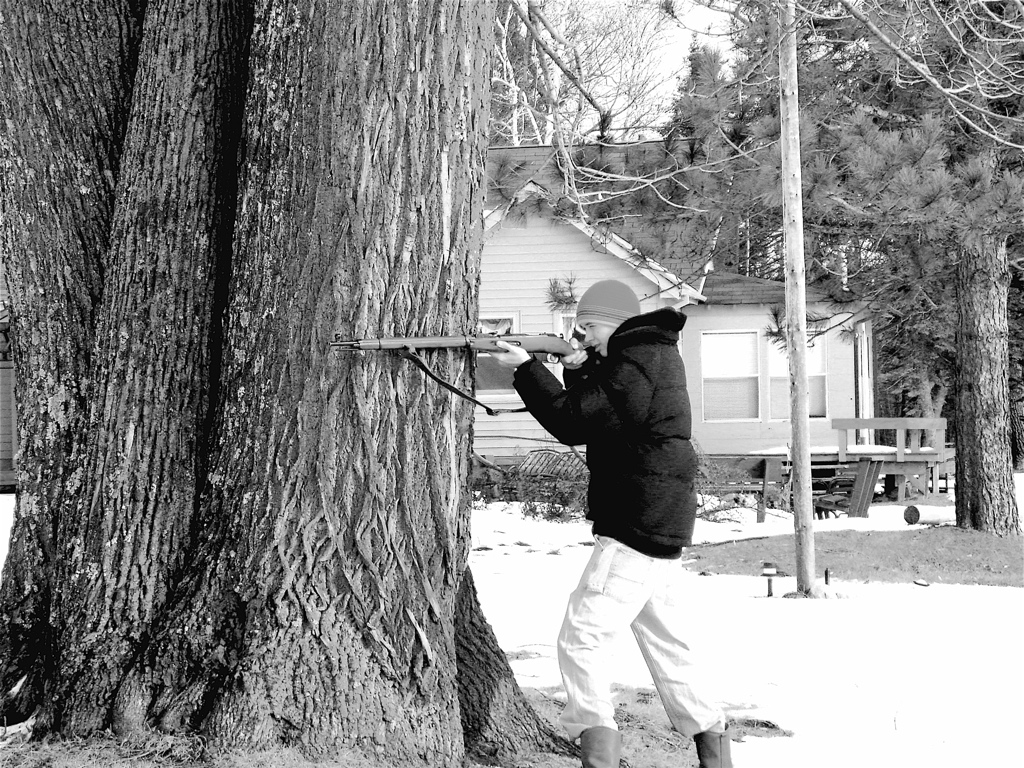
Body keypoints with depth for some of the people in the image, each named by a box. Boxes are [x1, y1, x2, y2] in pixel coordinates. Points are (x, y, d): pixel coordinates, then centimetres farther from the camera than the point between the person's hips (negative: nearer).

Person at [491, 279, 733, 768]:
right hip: (662, 527, 11)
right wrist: (580, 372, 1)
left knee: (582, 638, -13)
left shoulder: (636, 365, -16)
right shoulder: (655, 354, 16)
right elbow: (595, 416, 19)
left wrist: (526, 368, -12)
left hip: (636, 527, -11)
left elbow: (574, 424, -19)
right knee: (662, 641, 19)